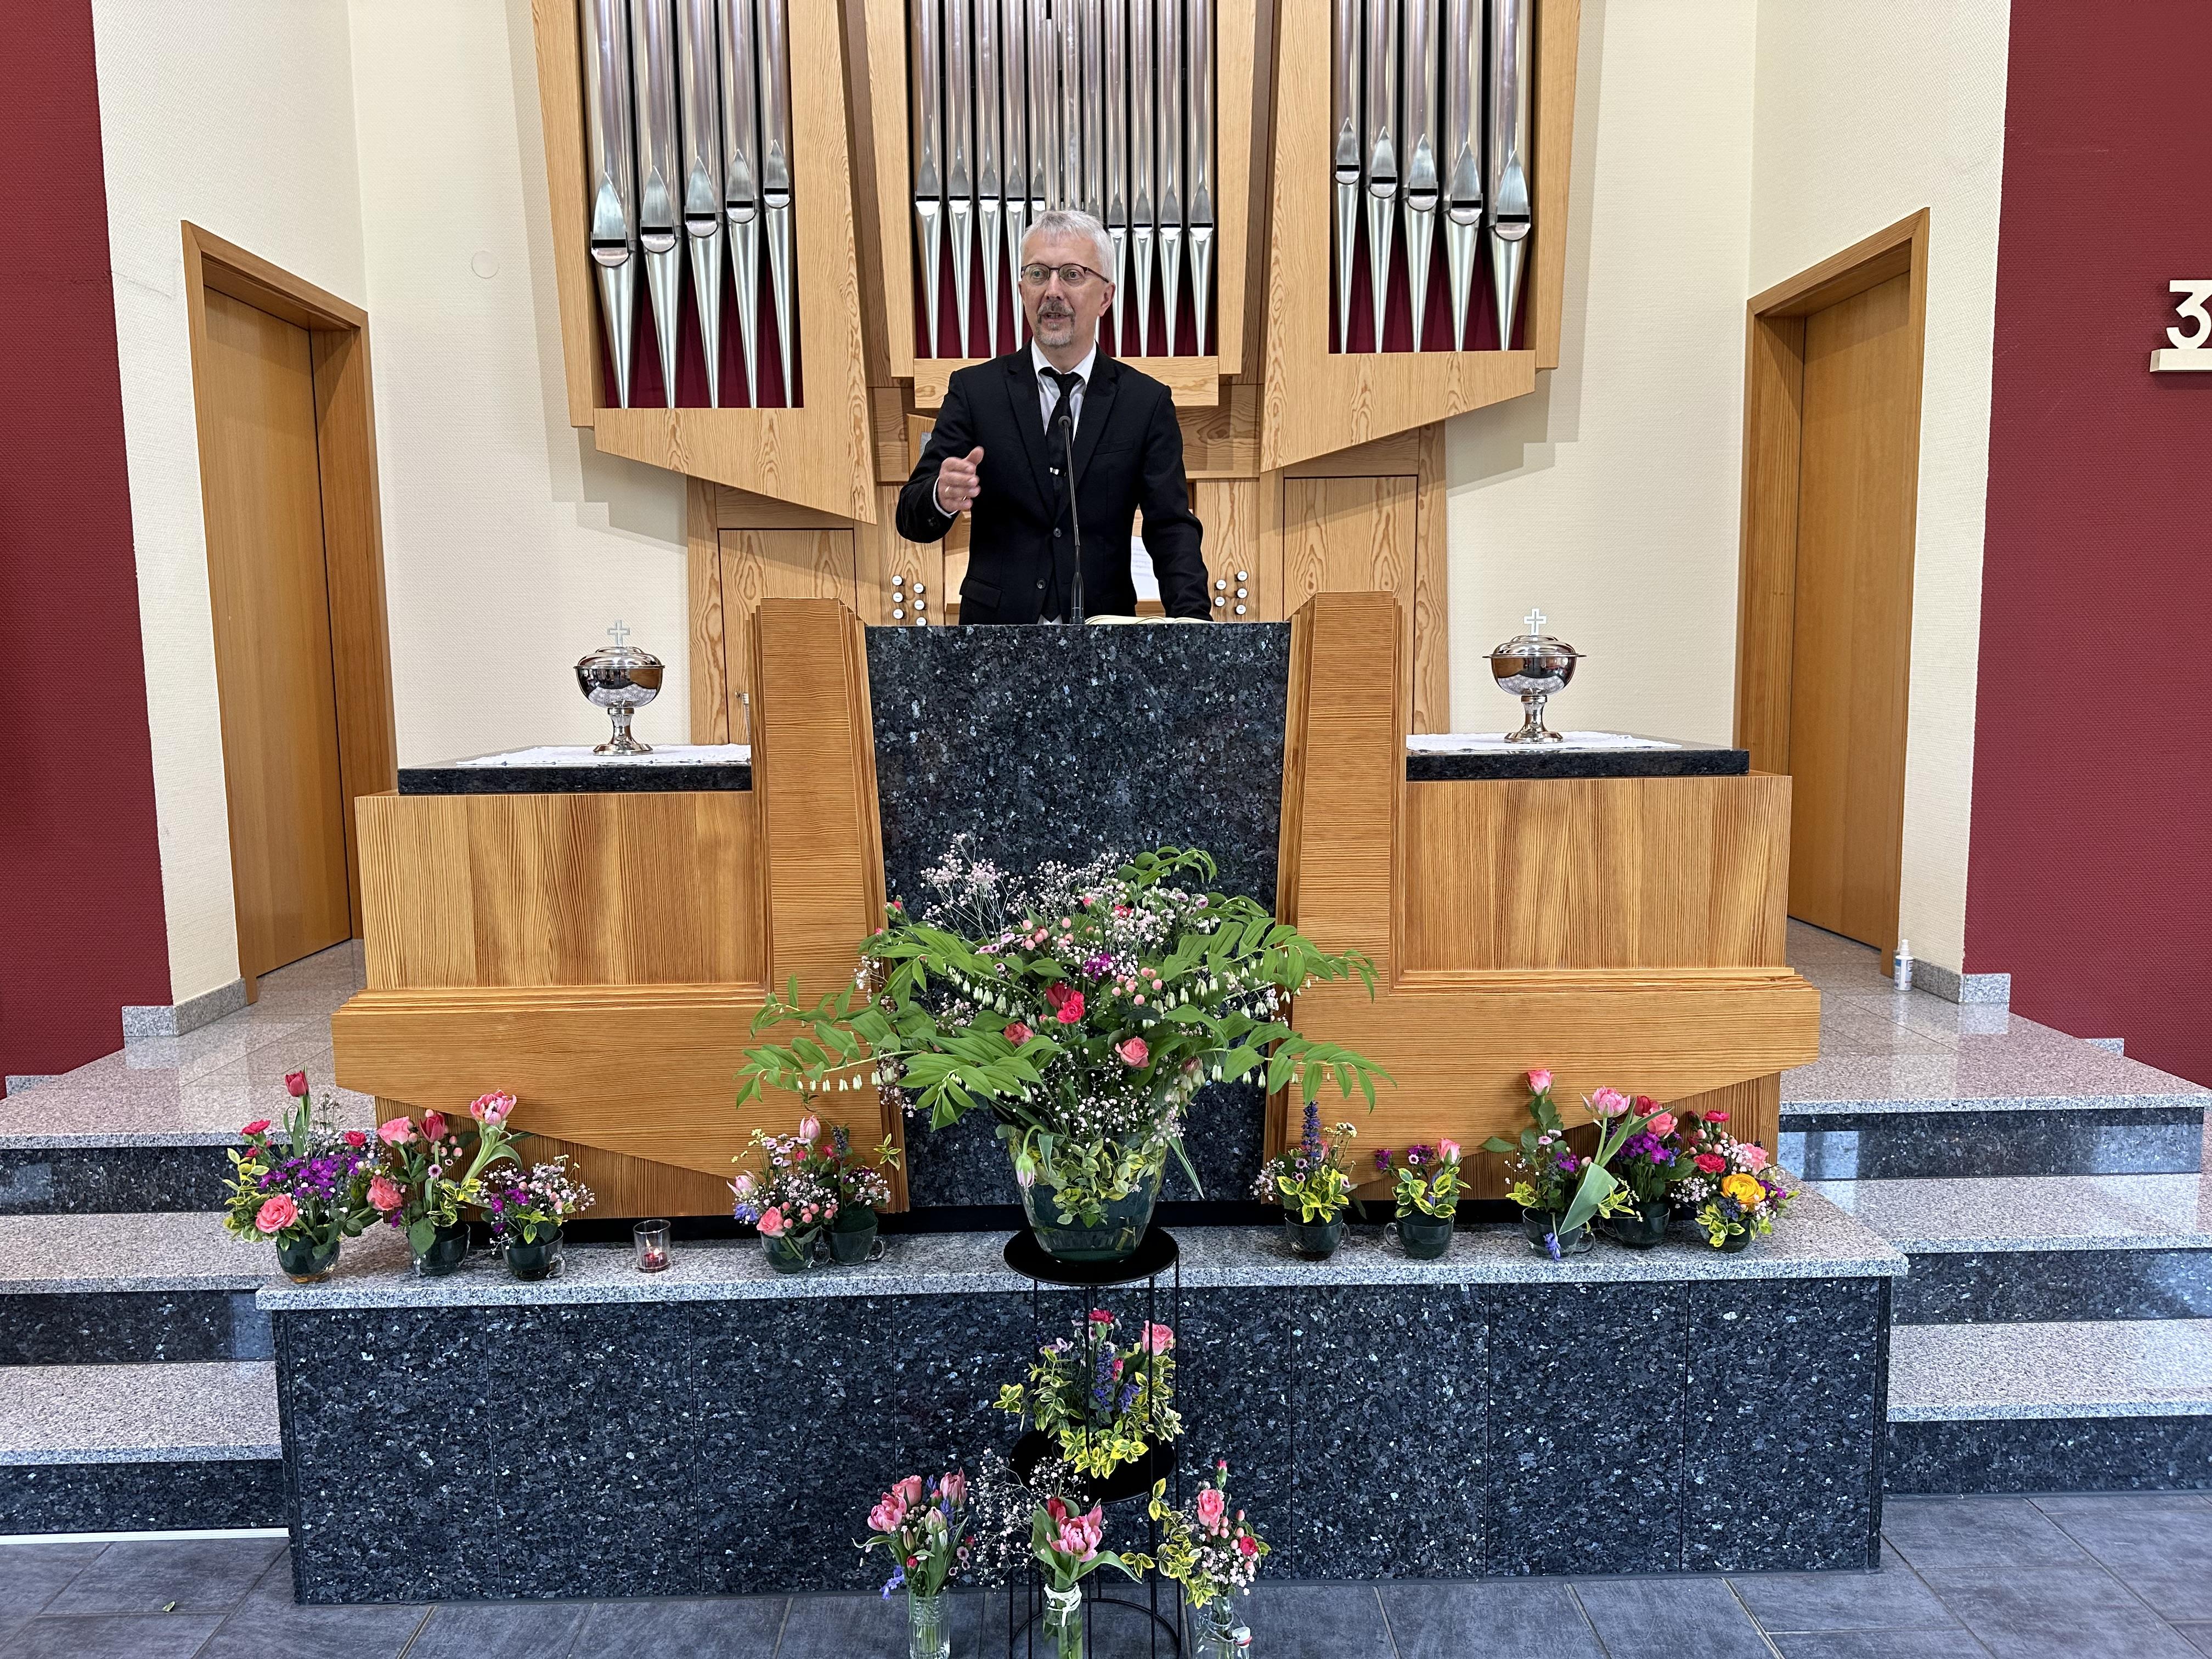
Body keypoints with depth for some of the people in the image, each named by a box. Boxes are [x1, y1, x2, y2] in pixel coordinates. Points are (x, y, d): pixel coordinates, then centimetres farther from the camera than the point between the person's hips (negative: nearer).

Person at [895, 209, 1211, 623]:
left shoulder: (1146, 401, 8)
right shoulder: (974, 390, 7)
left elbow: (1172, 527, 2)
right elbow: (912, 520, 3)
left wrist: (1191, 622, -15)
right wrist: (942, 499, -21)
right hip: (995, 635, 1)